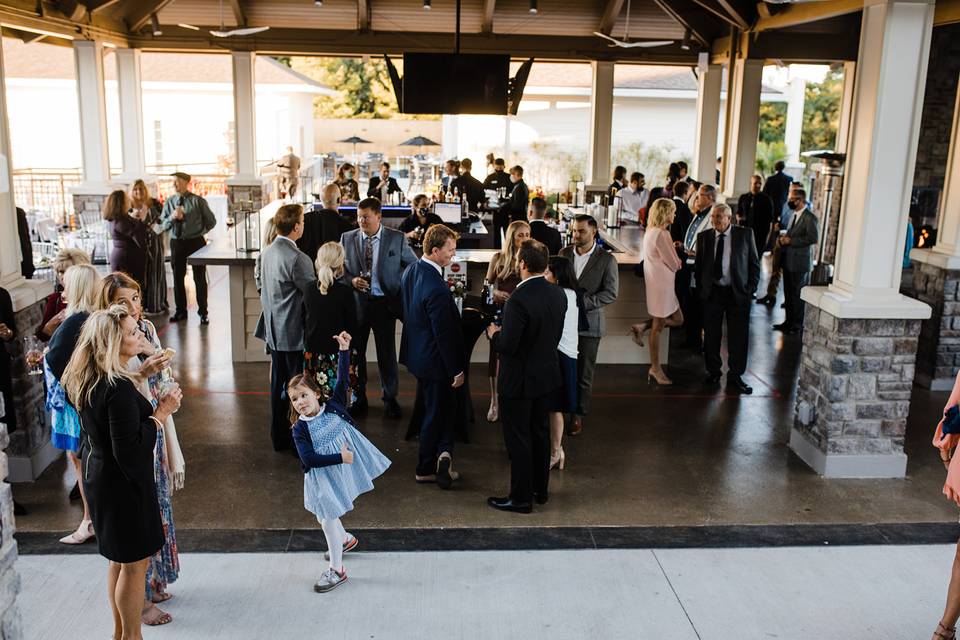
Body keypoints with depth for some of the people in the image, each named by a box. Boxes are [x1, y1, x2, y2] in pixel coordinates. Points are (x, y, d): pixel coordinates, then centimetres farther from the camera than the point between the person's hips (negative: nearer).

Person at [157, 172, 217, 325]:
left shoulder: (198, 201, -4)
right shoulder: (169, 202, 6)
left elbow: (211, 221, 4)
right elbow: (163, 226, 0)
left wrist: (198, 232, -1)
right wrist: (172, 217, -18)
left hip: (195, 242, -3)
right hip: (176, 243, 3)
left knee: (199, 278, 3)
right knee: (178, 278, 10)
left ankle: (203, 312, 13)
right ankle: (180, 311, 23)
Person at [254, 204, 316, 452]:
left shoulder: (266, 253, 4)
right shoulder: (298, 259, -22)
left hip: (273, 330, 8)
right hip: (294, 332, -8)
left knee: (278, 384, 17)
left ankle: (279, 438, 28)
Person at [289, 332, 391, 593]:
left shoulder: (333, 405, -7)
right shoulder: (300, 429, -12)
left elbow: (342, 379, -9)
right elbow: (309, 459, -20)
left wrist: (344, 350, -16)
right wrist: (339, 458, -24)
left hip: (347, 465, -1)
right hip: (323, 476, 1)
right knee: (325, 516, 14)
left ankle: (336, 570, 14)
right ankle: (345, 539, 46)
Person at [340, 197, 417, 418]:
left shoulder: (397, 239, -3)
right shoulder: (347, 239, 2)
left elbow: (415, 266, 5)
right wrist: (352, 280, -12)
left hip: (385, 302, -2)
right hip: (356, 302, 2)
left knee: (387, 352, 7)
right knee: (355, 351, 10)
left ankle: (390, 398, 24)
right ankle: (358, 397, 27)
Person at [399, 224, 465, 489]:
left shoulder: (411, 270, -1)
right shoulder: (436, 288, -30)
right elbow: (444, 334, -25)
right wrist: (456, 370, -16)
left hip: (416, 352, 9)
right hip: (434, 359, -9)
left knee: (433, 409, 20)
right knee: (437, 412, 7)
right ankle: (426, 468, 13)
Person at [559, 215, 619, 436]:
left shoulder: (606, 259, -6)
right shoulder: (564, 253, 6)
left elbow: (611, 293, -9)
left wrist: (583, 302, -18)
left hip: (588, 322, -3)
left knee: (583, 374, 6)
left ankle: (579, 415, 20)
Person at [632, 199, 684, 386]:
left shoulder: (651, 231, 10)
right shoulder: (661, 234, -21)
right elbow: (674, 264, -15)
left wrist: (674, 255, 0)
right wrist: (680, 262, 6)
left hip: (659, 283, 9)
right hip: (661, 284, -9)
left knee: (677, 319, 16)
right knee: (658, 327, 3)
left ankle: (642, 327, 14)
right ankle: (655, 369, 14)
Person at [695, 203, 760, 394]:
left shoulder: (745, 234, 0)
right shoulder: (704, 237, 4)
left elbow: (754, 263, 3)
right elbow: (698, 266, 11)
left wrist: (751, 289, -3)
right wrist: (701, 289, 3)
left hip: (738, 293, -1)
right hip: (712, 292, 2)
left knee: (738, 337, 1)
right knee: (711, 335, 9)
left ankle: (735, 377, 12)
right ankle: (713, 371, 26)